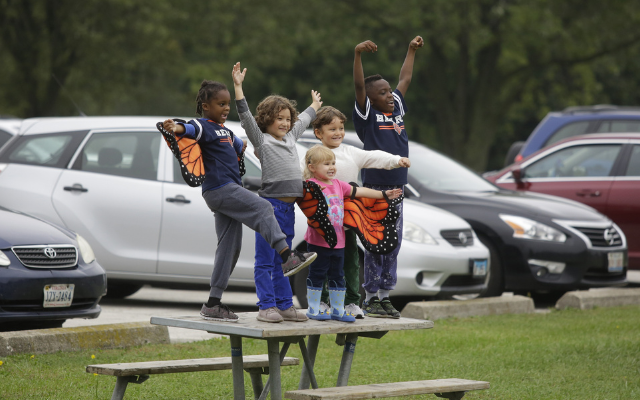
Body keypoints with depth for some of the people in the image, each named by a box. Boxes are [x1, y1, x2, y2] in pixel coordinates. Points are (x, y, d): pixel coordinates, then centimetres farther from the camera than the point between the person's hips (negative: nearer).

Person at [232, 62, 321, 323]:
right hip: (270, 204, -7)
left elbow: (302, 121, 36)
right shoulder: (262, 140, -2)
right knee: (265, 260, -3)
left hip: (288, 207, 7)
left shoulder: (290, 137, 18)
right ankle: (267, 307, -2)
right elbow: (247, 117, -13)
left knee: (282, 261, 11)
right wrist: (238, 87, -23)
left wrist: (315, 106, 53)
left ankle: (285, 305, 14)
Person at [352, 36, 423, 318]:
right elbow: (359, 85, -19)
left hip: (396, 188, 7)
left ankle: (385, 296, 13)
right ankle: (371, 298, 0)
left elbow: (405, 79, 24)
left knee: (393, 245, 8)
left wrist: (412, 51, 30)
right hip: (375, 188, -7)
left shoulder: (397, 108, 14)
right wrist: (358, 55, -30)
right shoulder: (368, 115, -5)